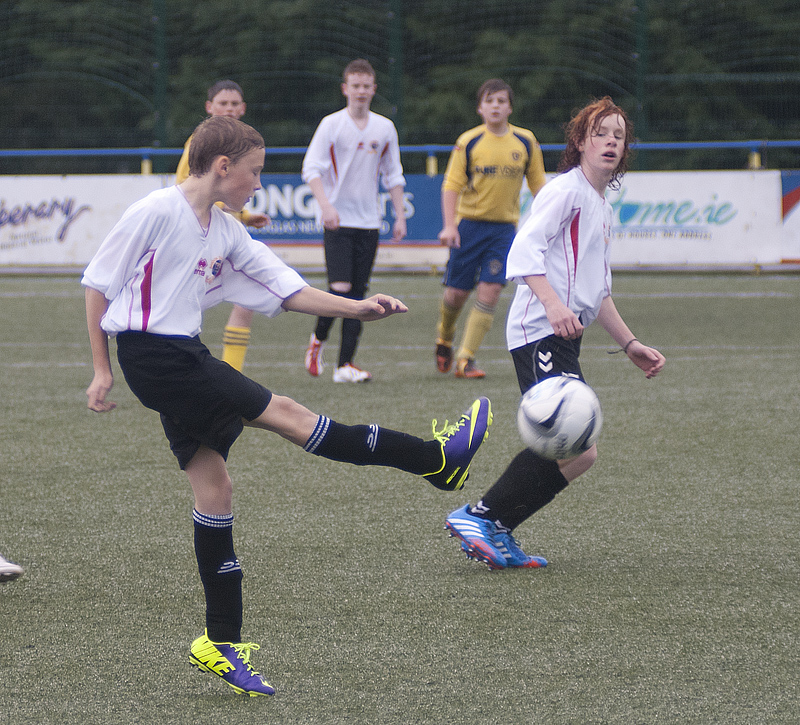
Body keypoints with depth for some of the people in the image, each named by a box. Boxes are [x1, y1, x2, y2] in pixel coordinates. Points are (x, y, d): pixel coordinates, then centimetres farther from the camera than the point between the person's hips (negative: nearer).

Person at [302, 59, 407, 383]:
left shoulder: (385, 128, 8)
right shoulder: (331, 125, -4)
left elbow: (393, 175, 16)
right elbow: (311, 168, -8)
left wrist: (400, 216, 9)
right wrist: (325, 205, -21)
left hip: (368, 222, 4)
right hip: (337, 221, -4)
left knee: (359, 294, 1)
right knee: (341, 288, -15)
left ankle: (345, 365, 4)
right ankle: (317, 340, 11)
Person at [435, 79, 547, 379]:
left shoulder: (525, 142, 2)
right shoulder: (468, 142, -5)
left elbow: (537, 184, 11)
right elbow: (451, 185, -5)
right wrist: (449, 225, -15)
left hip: (504, 227, 1)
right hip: (470, 222, -1)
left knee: (490, 290, -10)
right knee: (457, 291, 0)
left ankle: (466, 359, -5)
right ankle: (444, 337, 32)